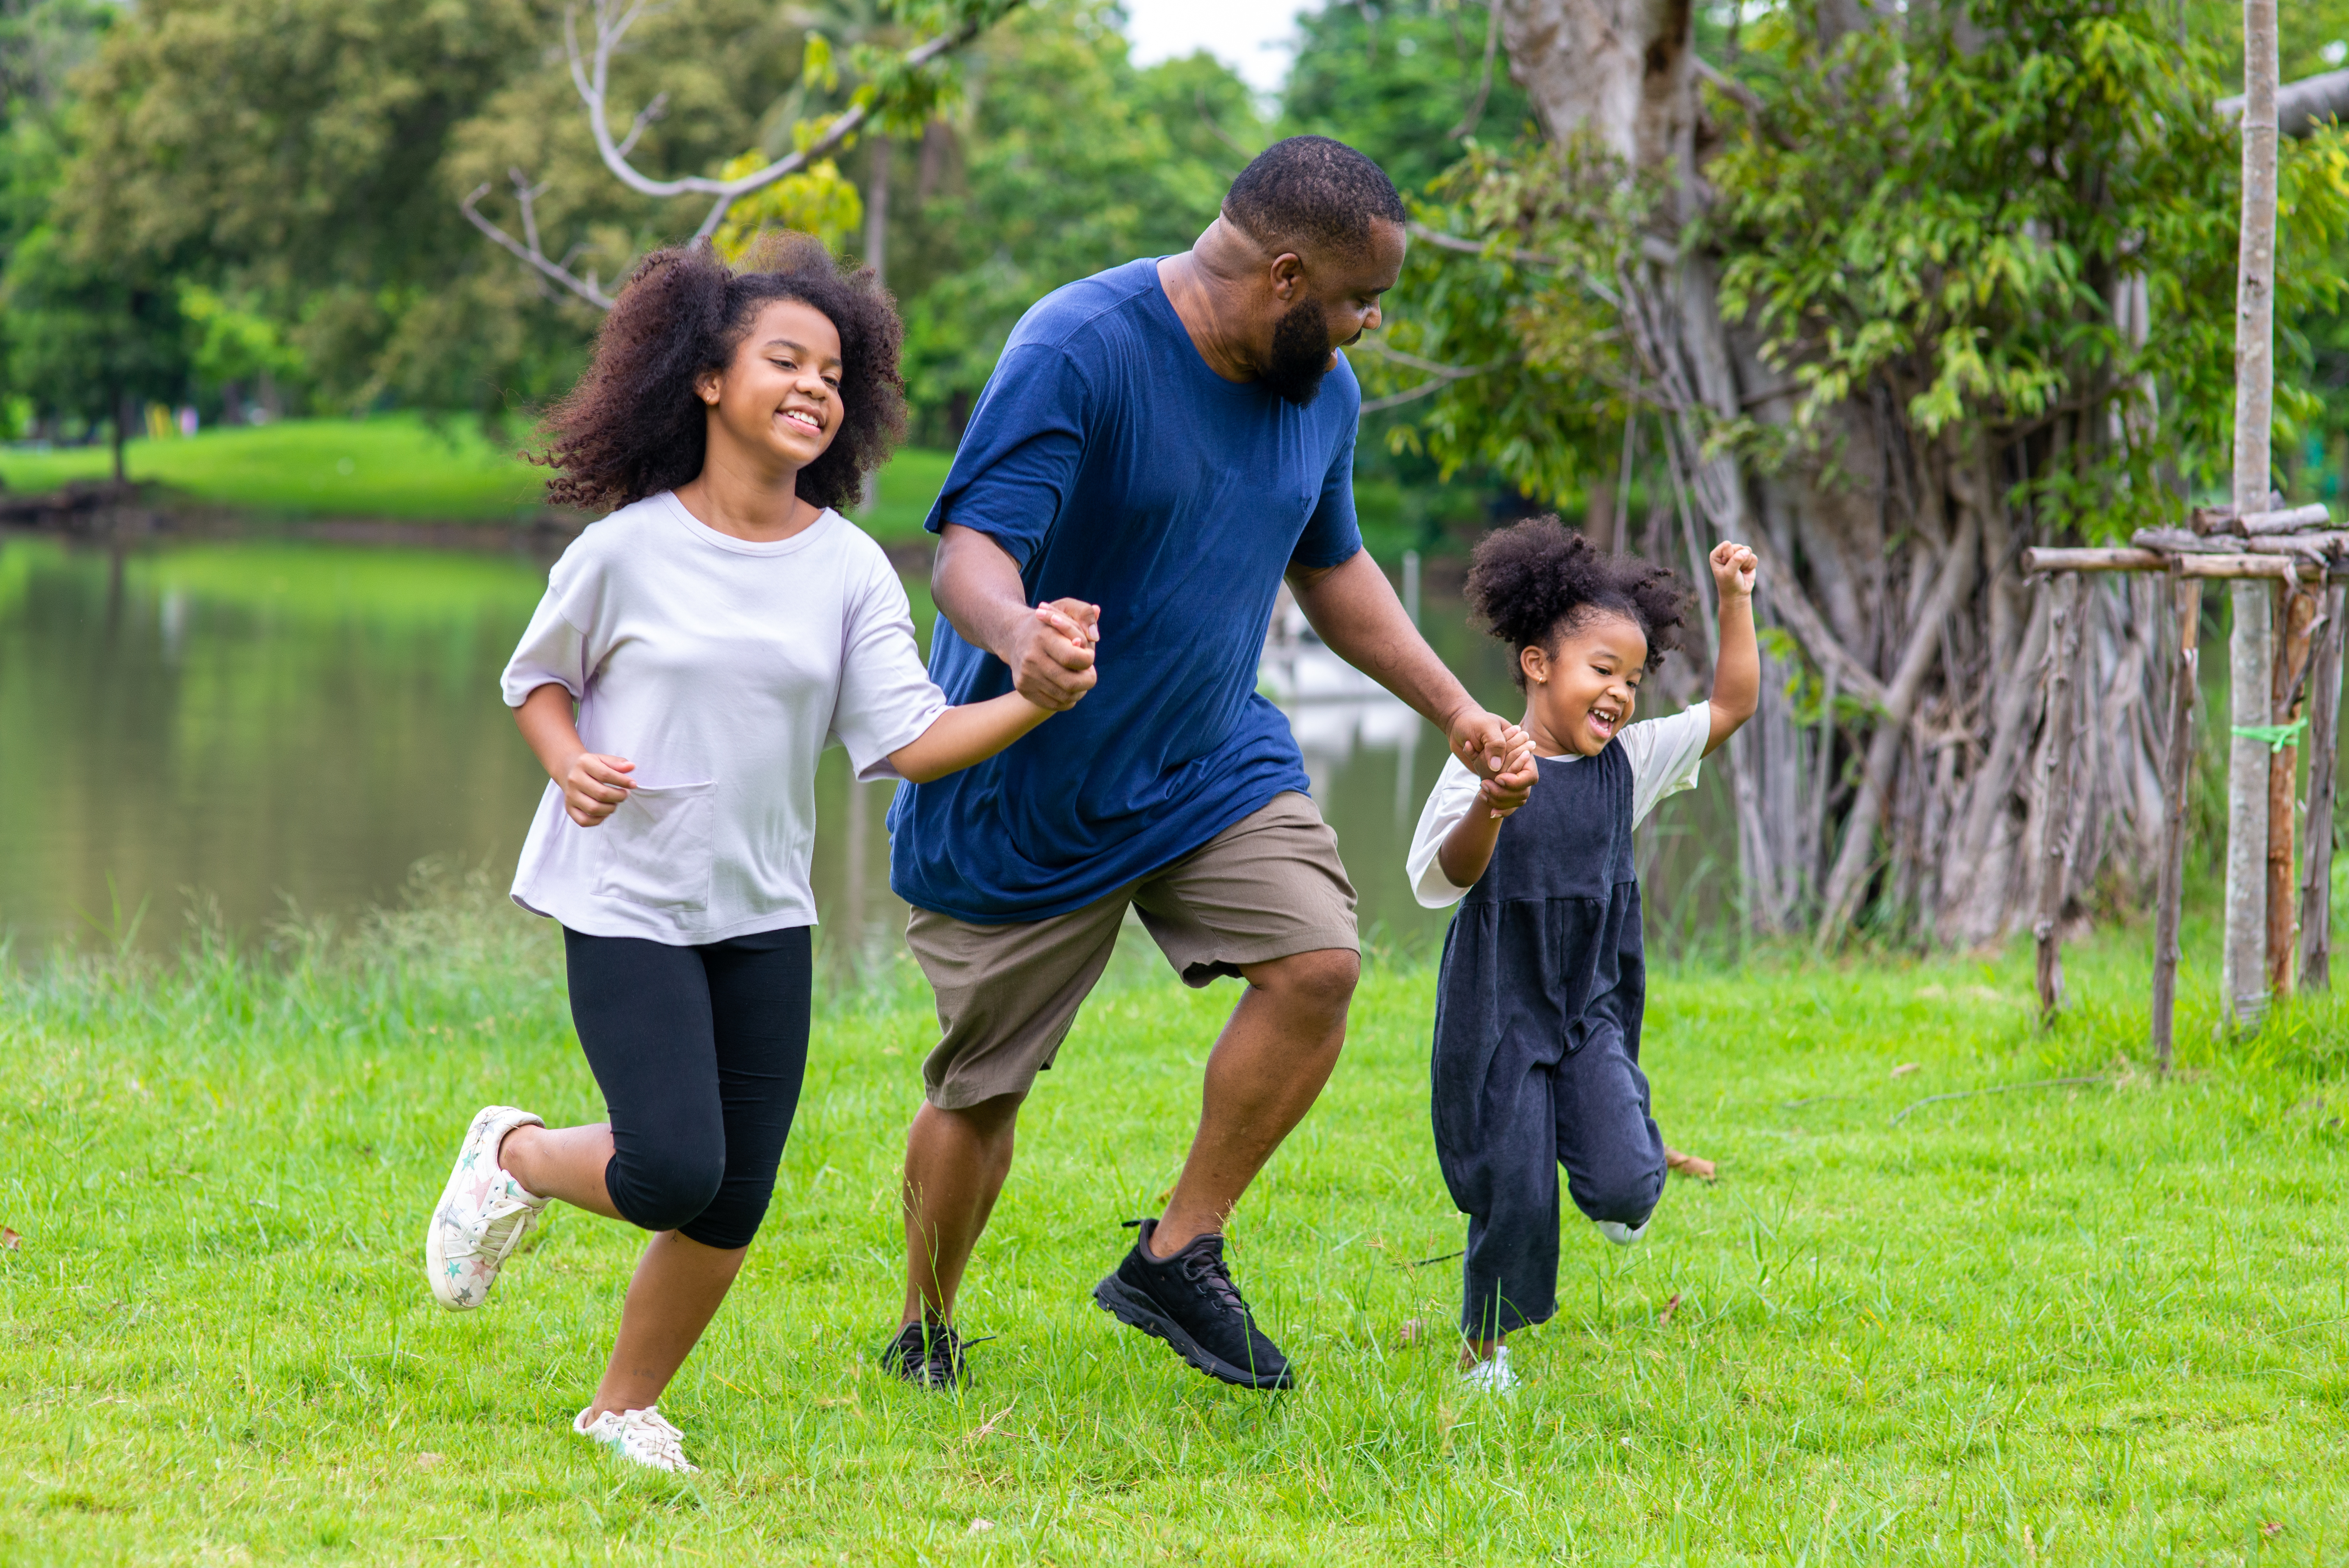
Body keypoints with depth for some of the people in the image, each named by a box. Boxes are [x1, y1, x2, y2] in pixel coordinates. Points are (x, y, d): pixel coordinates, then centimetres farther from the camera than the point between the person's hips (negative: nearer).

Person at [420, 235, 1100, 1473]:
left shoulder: (849, 569, -1)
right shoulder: (628, 548, -7)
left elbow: (909, 741, -7)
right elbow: (536, 678, 8)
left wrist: (1041, 700, -23)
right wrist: (570, 765, -12)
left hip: (764, 914, 4)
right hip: (626, 904, -4)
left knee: (731, 1209, 2)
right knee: (672, 1174, -16)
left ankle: (624, 1411, 24)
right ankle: (512, 1155, 15)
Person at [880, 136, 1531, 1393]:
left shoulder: (1322, 392, 2)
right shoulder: (1079, 349, -22)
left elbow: (1330, 565, 20)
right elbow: (968, 548, -30)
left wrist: (1455, 709, 14)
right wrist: (1016, 632, -52)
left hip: (1214, 767, 5)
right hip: (1024, 798, -5)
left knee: (1317, 964, -19)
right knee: (979, 1090, 4)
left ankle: (1177, 1259, -4)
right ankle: (924, 1335, 29)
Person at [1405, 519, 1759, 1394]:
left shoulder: (1629, 763, 3)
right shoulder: (1486, 765, -11)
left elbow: (1732, 707, 9)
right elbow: (1446, 878, -20)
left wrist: (1735, 604, 2)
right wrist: (1488, 811, -39)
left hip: (1593, 1009, 4)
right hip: (1501, 1014, -4)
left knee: (1625, 1190, -13)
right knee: (1514, 1195, -3)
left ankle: (1615, 1186, 23)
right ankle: (1484, 1350, 17)